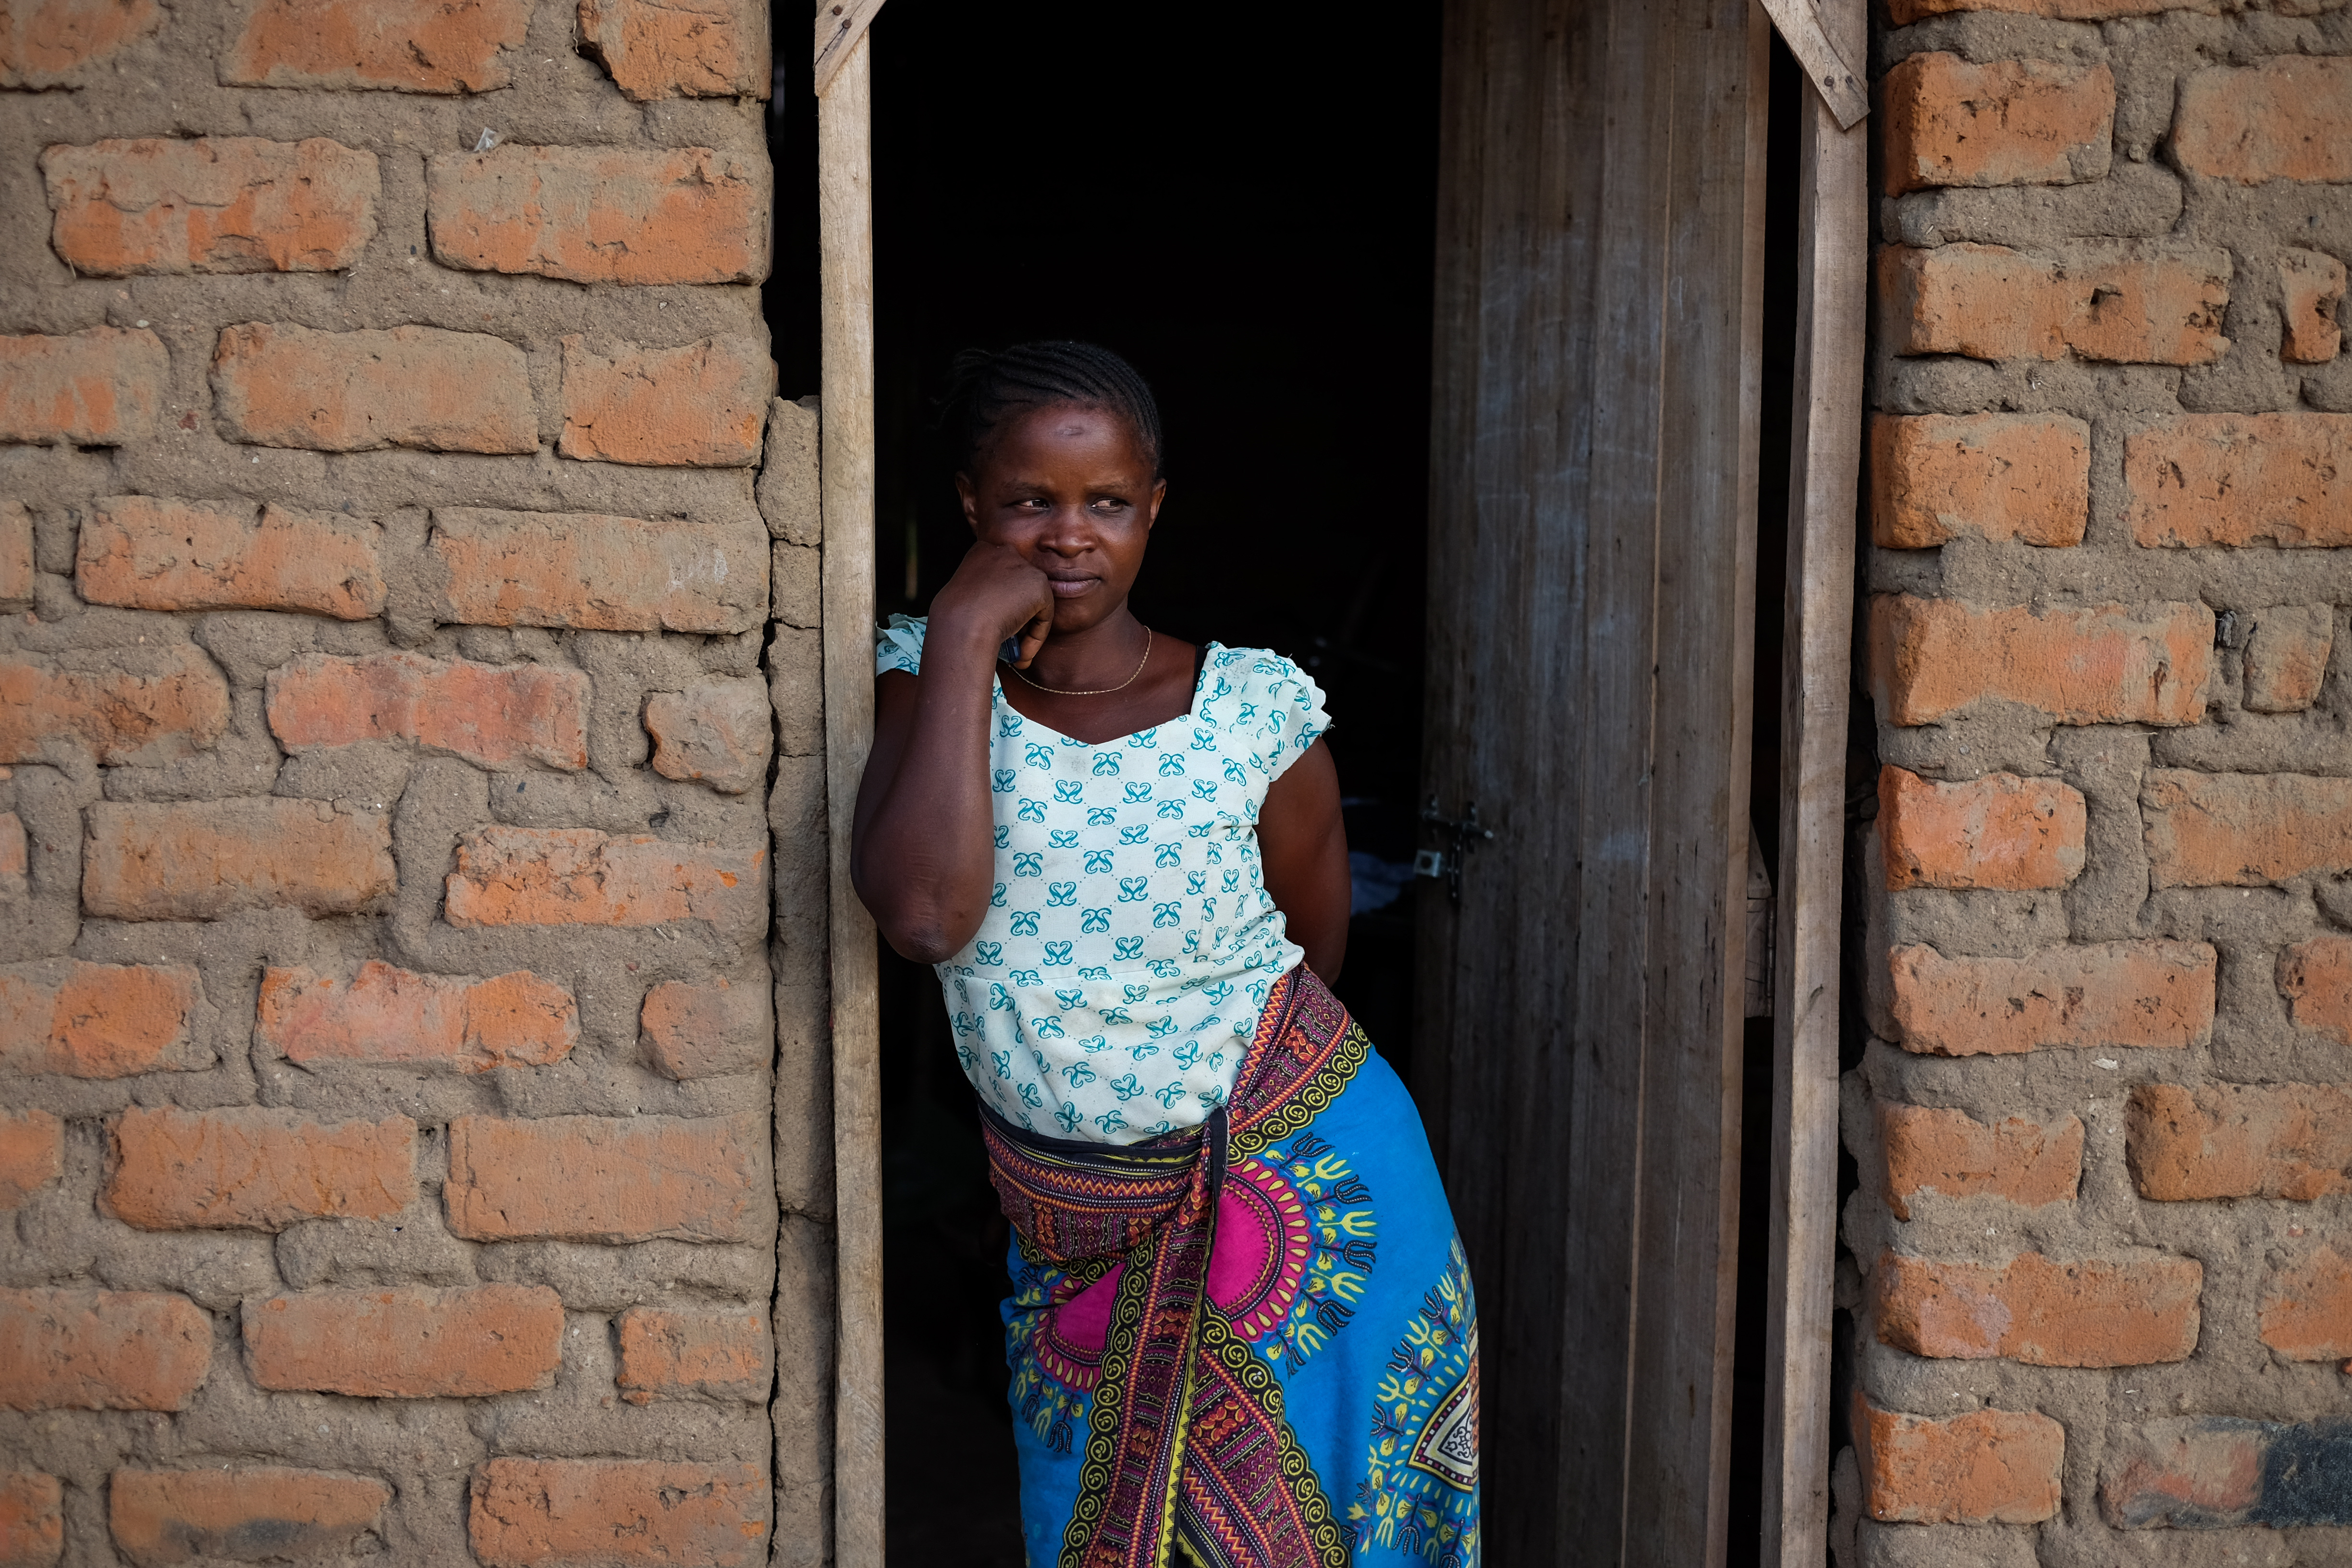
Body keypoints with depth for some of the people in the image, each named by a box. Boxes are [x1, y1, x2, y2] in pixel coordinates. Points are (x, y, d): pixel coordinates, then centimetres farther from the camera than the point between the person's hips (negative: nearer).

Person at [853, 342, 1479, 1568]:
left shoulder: (1254, 708, -8)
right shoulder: (924, 677, -6)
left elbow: (1315, 946, 7)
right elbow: (924, 913, -25)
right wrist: (962, 642, -23)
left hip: (1299, 1188, -1)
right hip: (1077, 1232, 1)